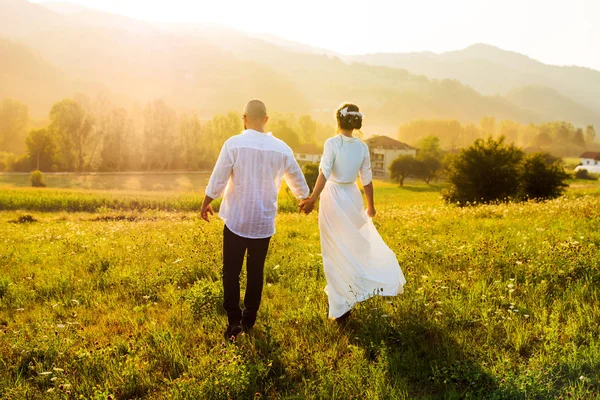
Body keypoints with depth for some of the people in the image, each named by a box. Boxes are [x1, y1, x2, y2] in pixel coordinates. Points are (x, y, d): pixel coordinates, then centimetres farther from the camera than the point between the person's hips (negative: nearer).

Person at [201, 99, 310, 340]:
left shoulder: (234, 144, -13)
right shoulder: (281, 149, -2)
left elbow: (218, 179, -9)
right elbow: (297, 181, 10)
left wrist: (206, 203, 9)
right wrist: (305, 200, 32)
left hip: (236, 220, -3)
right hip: (264, 222, 3)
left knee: (231, 271, 7)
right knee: (256, 271, 14)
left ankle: (234, 319, 0)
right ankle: (249, 319, 23)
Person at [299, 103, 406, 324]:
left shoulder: (332, 143, -13)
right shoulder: (362, 147, 0)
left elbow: (324, 174, -24)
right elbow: (367, 180, 4)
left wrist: (312, 199, -26)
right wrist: (371, 206, 16)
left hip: (333, 198, -4)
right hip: (352, 197, 4)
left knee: (335, 252, 5)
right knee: (357, 245, 22)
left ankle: (341, 307, 10)